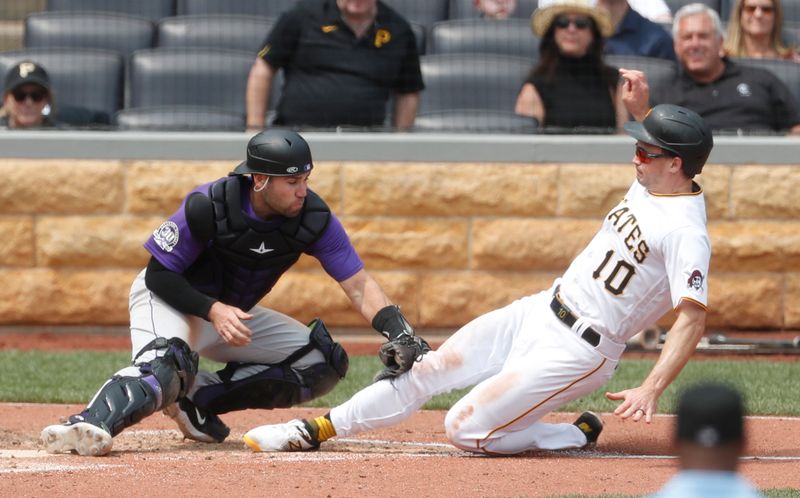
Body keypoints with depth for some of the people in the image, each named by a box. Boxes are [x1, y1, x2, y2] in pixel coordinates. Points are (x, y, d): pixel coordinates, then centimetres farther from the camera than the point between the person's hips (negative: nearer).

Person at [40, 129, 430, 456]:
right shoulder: (206, 207, -27)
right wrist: (213, 310, -33)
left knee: (324, 363, -5)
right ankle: (89, 425, -61)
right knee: (166, 362, -38)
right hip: (168, 300, -6)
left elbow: (358, 285, -17)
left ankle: (197, 399, -11)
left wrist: (398, 331, -33)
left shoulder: (313, 218, -17)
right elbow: (159, 274, -18)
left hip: (232, 313, 6)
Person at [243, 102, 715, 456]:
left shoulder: (687, 233, -23)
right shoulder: (648, 184, 5)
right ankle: (316, 429, 19)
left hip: (575, 351, -9)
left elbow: (693, 318, -30)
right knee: (428, 369, 7)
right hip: (538, 311, 9)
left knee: (464, 429, -11)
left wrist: (651, 390, -39)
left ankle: (578, 436, 6)